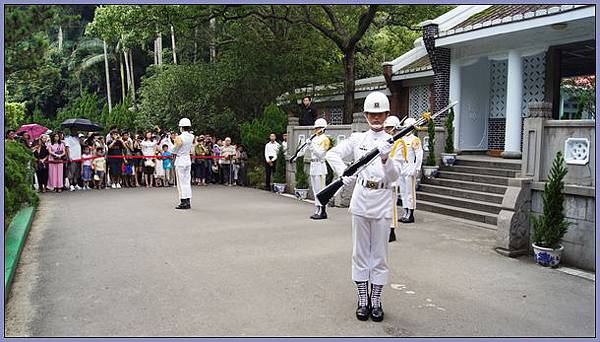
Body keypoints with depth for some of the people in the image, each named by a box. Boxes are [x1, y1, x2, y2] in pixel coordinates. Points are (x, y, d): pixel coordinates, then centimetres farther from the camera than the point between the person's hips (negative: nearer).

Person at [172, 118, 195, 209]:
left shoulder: (179, 138, -17)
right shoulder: (192, 137, 2)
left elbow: (174, 151, -9)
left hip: (180, 160, -6)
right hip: (188, 159, 6)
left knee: (181, 182, 0)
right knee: (187, 181, 11)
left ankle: (183, 202, 0)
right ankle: (188, 202, 14)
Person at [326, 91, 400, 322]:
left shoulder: (393, 142, 1)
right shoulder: (357, 139, 5)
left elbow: (394, 176, -7)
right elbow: (332, 153, 1)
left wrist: (386, 159, -26)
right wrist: (343, 174, -15)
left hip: (382, 203, -1)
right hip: (360, 201, 1)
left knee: (379, 255, 6)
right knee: (360, 253, 8)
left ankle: (376, 301, 18)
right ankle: (362, 300, 19)